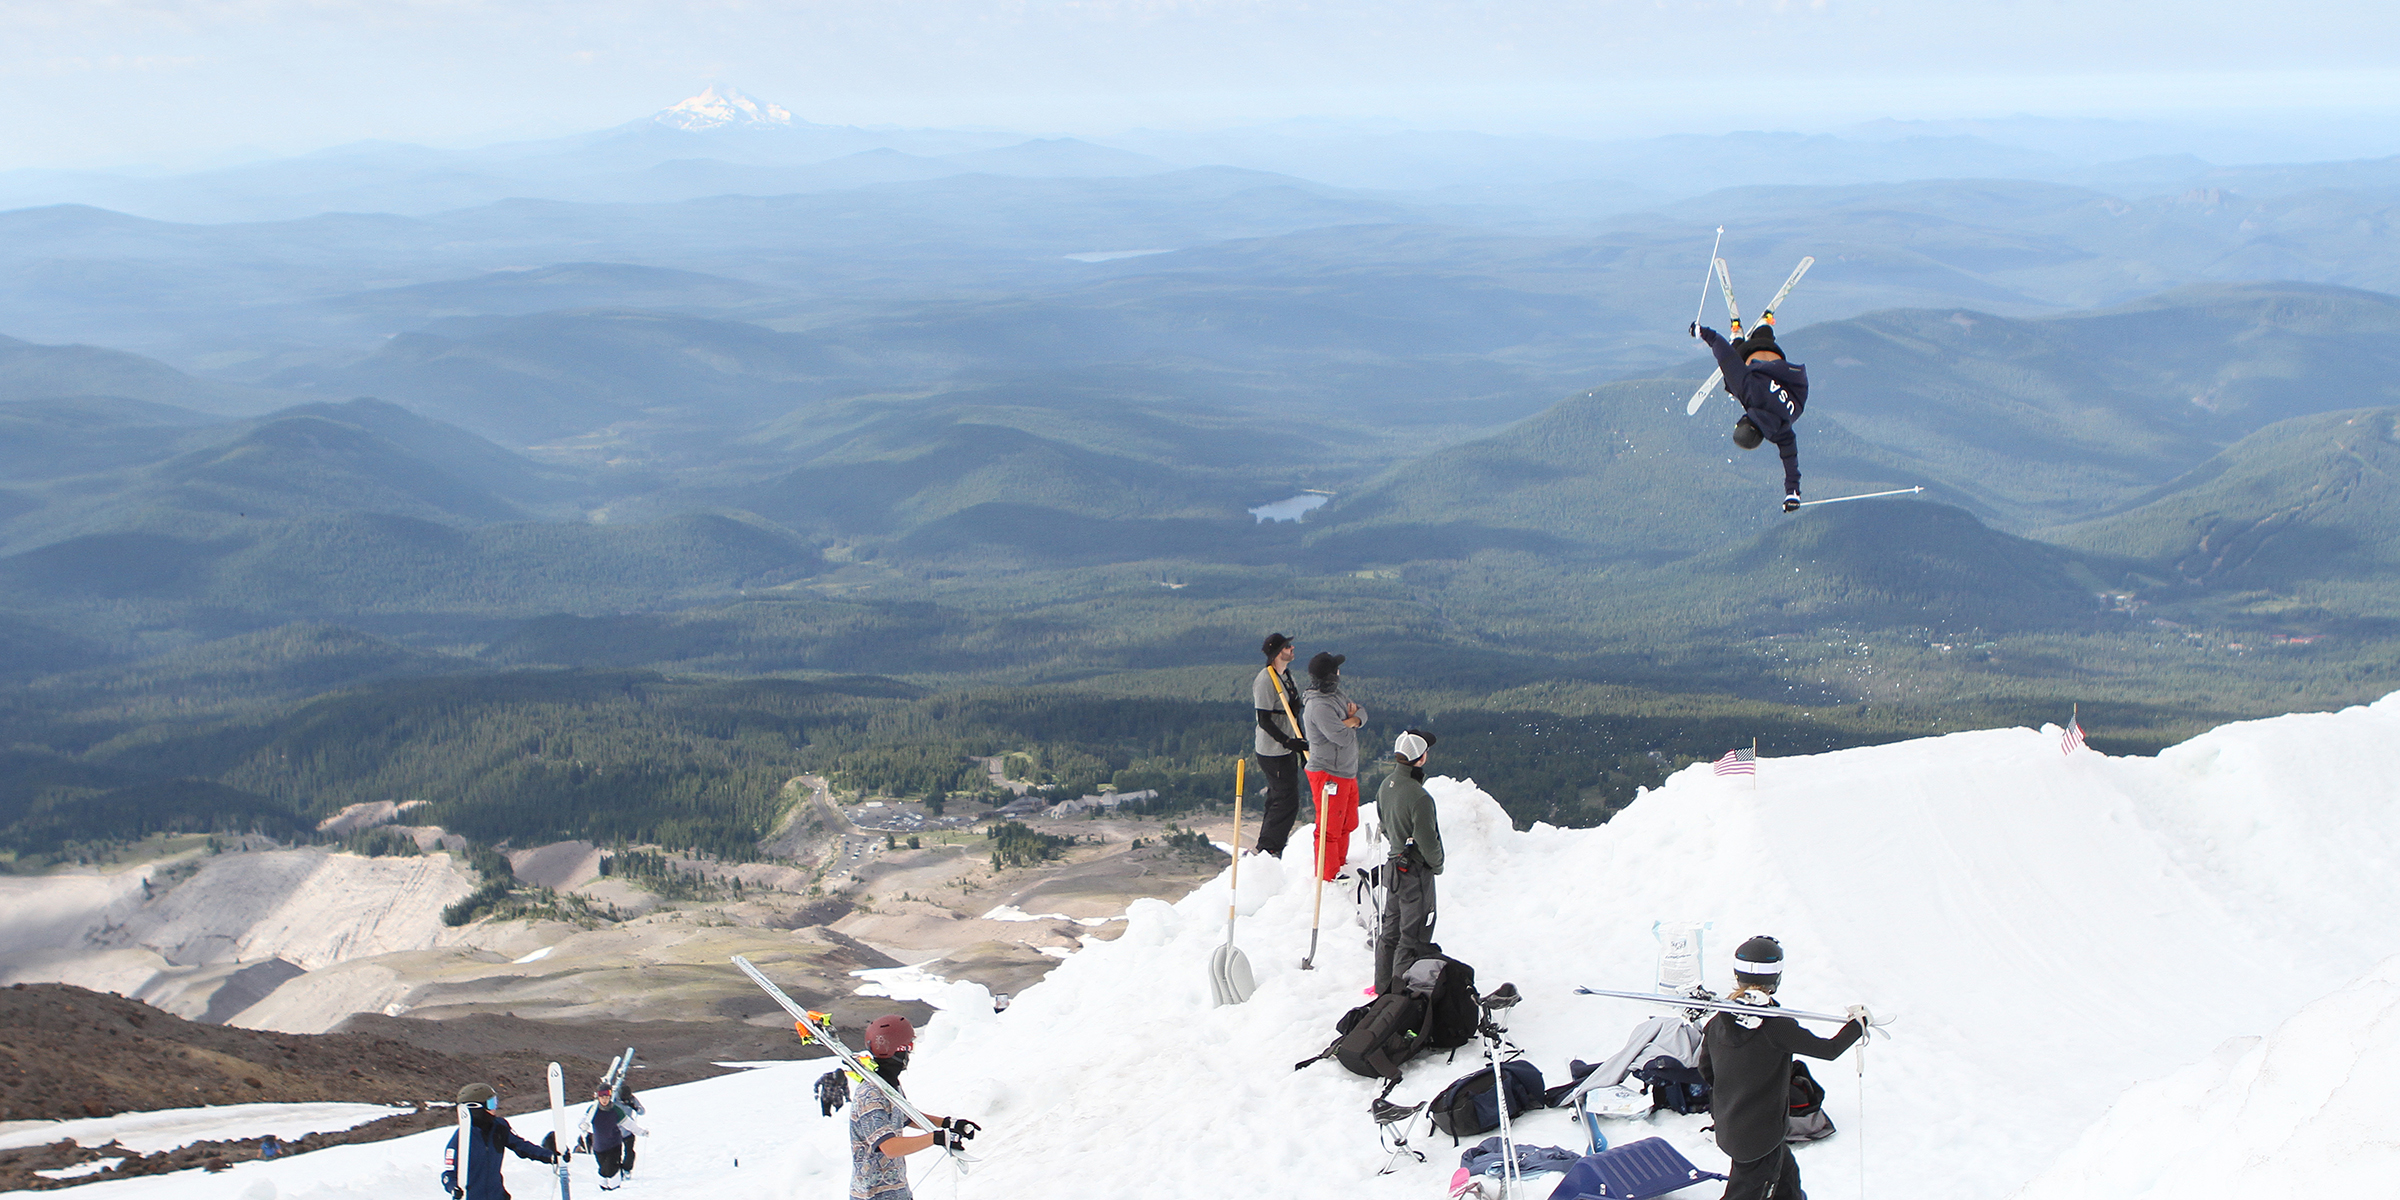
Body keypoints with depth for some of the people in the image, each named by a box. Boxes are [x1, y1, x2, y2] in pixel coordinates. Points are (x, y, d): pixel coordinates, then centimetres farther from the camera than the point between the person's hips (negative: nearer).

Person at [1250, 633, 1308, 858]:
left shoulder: (1286, 675, 11)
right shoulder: (1265, 680, -19)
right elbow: (1264, 721, -22)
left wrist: (1300, 745, 21)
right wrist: (1287, 742, -29)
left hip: (1286, 749, 10)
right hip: (1273, 752, -10)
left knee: (1279, 799, 17)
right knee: (1287, 800, -9)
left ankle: (1267, 849, 28)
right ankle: (1268, 849, 1)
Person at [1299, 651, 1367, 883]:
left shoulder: (1335, 695, 8)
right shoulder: (1319, 706, -24)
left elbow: (1362, 713, 10)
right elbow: (1343, 737, -26)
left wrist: (1353, 720, -13)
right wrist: (1349, 721, -4)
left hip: (1347, 772, 10)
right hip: (1329, 775, -10)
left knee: (1347, 823, 21)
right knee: (1330, 829, -3)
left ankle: (1340, 867, 36)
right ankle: (1326, 879, 6)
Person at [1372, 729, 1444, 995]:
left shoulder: (1385, 786, -1)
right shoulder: (1419, 798, -28)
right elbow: (1427, 842, -22)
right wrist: (1437, 864, -3)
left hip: (1394, 867, 8)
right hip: (1416, 873, -8)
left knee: (1390, 930, 20)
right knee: (1414, 936, 3)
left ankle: (1383, 988, 31)